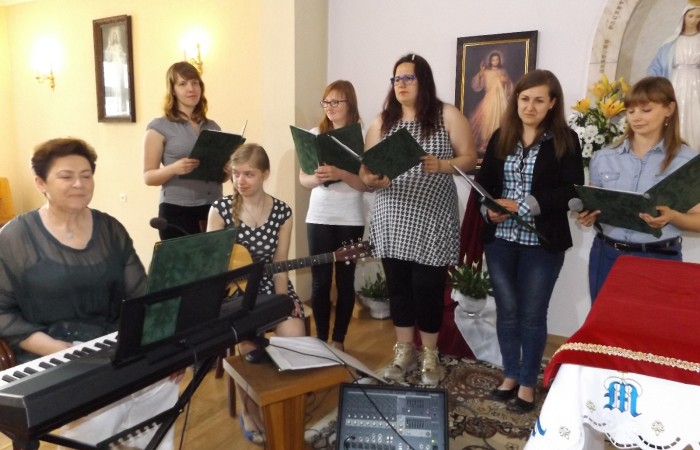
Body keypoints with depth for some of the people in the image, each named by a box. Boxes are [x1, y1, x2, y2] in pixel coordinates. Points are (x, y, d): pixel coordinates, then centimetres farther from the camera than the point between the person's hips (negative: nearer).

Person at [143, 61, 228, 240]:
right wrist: (173, 169, -21)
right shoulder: (159, 127, 0)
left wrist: (227, 171, -2)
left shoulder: (213, 127, 13)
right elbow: (148, 176, -3)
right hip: (177, 212, -4)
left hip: (214, 210, 4)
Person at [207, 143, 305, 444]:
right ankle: (250, 409, 5)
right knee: (249, 341, -25)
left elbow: (280, 266, 1)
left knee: (294, 334, -23)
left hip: (269, 286, 2)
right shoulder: (220, 210, -6)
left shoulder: (282, 212, -1)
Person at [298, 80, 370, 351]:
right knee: (320, 281, 5)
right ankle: (320, 338, 19)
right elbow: (303, 179, 5)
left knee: (345, 281, 6)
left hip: (350, 220, -2)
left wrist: (340, 174, -24)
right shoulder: (314, 135, 6)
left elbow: (367, 184, -7)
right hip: (318, 218, 2)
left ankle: (338, 340, 19)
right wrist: (317, 178, -18)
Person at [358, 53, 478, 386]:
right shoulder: (381, 122, 8)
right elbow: (365, 170, 6)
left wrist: (441, 165, -20)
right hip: (392, 222, 3)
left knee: (428, 288, 1)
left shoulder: (448, 116, 0)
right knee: (398, 287, 10)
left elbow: (470, 159, -1)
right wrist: (371, 179, -16)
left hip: (432, 222, -3)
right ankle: (403, 351, 27)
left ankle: (430, 356, 22)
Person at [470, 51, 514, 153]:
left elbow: (509, 87, 14)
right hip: (489, 99, -2)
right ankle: (484, 142, -8)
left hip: (500, 99, 2)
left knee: (499, 119, 0)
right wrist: (480, 73, -16)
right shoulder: (485, 72, 4)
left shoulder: (503, 72, 11)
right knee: (486, 120, -11)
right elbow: (477, 86, -6)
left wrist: (507, 81, -6)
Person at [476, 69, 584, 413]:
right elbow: (483, 181, 8)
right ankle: (510, 376, 30)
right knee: (506, 311, 12)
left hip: (542, 242, -3)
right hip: (500, 239, 3)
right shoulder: (500, 137, 7)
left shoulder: (565, 140, -3)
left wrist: (523, 205, -19)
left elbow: (572, 190, -10)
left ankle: (527, 384, 23)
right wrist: (489, 208, -13)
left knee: (532, 314, 6)